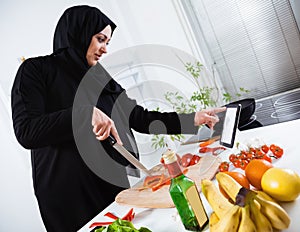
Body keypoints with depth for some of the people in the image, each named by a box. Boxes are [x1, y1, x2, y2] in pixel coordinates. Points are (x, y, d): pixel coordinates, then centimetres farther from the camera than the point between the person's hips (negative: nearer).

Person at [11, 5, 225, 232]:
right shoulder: (36, 70, -3)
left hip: (113, 185, 5)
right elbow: (26, 131, -16)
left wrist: (193, 119, 3)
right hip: (67, 196, -5)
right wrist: (85, 112, -25)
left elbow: (141, 118, 9)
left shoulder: (100, 78, 12)